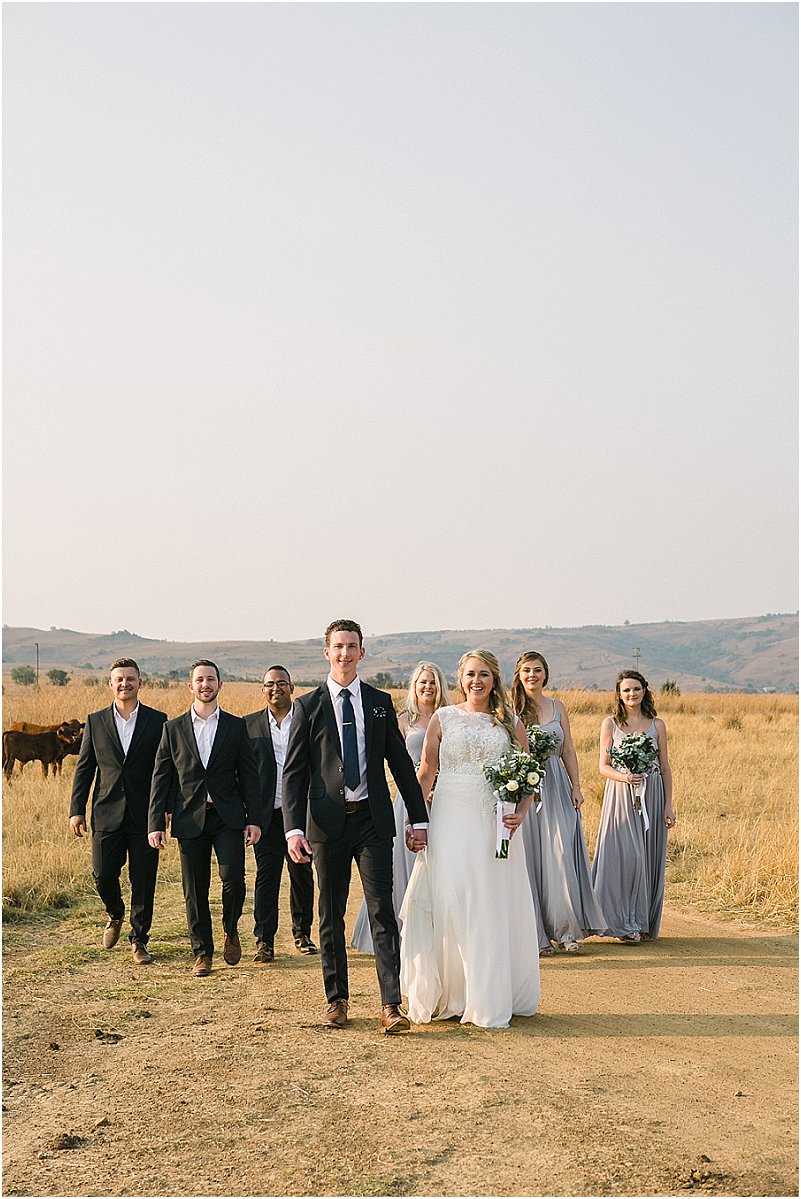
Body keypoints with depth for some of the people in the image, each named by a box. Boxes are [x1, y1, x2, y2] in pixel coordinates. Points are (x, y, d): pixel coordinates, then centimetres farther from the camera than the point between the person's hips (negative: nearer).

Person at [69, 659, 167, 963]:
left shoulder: (157, 721, 2)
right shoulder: (95, 721, 7)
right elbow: (84, 767, 8)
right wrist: (76, 810, 2)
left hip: (144, 815, -1)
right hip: (107, 815, 1)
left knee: (143, 881, 2)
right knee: (103, 875, 1)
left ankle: (139, 940, 17)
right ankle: (115, 916, 33)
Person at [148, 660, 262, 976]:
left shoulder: (236, 726, 7)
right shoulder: (173, 728, 7)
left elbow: (249, 775, 6)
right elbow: (160, 778, 6)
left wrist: (254, 819, -2)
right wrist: (155, 823, -1)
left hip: (228, 818, -1)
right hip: (190, 819, 1)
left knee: (233, 878, -13)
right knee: (195, 890, 3)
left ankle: (231, 931, 16)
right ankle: (202, 952, 17)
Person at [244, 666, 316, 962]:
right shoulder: (249, 725, 4)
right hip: (267, 814, 0)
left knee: (302, 875, 10)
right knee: (266, 875, -3)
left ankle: (302, 934, 25)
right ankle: (264, 940, 2)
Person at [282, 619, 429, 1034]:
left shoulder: (380, 702, 7)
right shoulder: (308, 705, 2)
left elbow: (401, 763, 11)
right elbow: (293, 771, 0)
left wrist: (419, 818, 7)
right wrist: (294, 828, -10)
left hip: (373, 820, 0)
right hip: (327, 822, 0)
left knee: (382, 910, -5)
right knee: (330, 916, 8)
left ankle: (391, 1006, -5)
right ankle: (336, 1000, 20)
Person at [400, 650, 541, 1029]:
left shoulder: (511, 723, 8)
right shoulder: (443, 719, 6)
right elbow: (426, 772, 7)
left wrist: (521, 812, -8)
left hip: (496, 824, 1)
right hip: (450, 823, -1)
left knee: (494, 909, 3)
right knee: (448, 906, -1)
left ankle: (489, 999, 15)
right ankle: (447, 996, 12)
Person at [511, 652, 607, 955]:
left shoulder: (558, 707, 12)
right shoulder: (511, 709, 3)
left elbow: (568, 751, 12)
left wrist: (576, 787, 5)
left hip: (556, 787, 2)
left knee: (561, 856, -5)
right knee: (530, 858, -1)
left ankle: (566, 929, 4)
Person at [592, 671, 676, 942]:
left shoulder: (657, 725, 8)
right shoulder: (610, 724, 4)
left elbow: (665, 768, 8)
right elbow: (603, 766, 1)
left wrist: (669, 805, 3)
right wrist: (623, 777, -19)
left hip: (651, 797, 2)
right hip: (621, 797, -2)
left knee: (649, 858, 3)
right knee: (625, 855, -9)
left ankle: (645, 922, 14)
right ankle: (625, 923, -2)